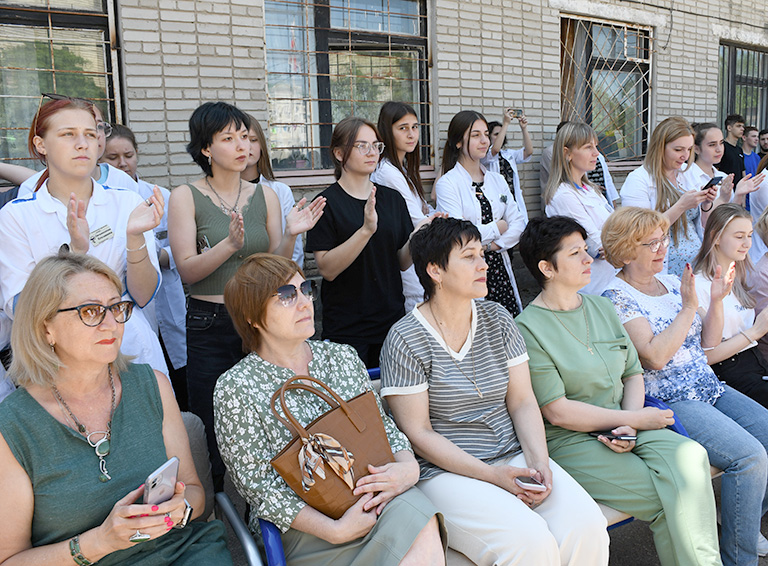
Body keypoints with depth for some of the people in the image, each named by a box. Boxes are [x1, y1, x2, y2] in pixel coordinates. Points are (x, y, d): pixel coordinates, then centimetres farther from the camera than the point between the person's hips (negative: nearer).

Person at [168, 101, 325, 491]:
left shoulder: (265, 196, 9)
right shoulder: (186, 197, 0)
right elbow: (187, 270, -8)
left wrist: (290, 235, -11)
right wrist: (230, 244, -24)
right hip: (209, 328, -2)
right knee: (215, 441, 0)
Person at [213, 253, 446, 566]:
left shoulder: (343, 356, 10)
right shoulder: (235, 388, -7)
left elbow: (383, 425, 12)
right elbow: (261, 487, -10)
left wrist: (408, 465, -11)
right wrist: (335, 531, -21)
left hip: (374, 492, 5)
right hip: (302, 525, -5)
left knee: (417, 517, -30)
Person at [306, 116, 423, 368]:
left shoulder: (392, 198, 7)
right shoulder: (327, 203, -7)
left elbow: (402, 263, 8)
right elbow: (327, 269, -16)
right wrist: (366, 230, -27)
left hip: (392, 320, 5)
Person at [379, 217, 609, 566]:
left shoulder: (497, 319, 8)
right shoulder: (404, 340, -9)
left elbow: (522, 402, 7)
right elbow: (418, 433, -10)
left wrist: (540, 462, -10)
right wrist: (492, 475, -16)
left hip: (515, 456, 5)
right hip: (447, 471, -5)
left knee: (587, 527, -18)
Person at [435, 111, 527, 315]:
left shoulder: (497, 180, 13)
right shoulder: (447, 183, -6)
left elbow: (518, 222, 7)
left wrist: (493, 244, -9)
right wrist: (498, 227, -3)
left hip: (499, 268, 5)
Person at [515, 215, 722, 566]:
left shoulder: (601, 307, 12)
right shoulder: (528, 329, -11)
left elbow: (633, 374, 13)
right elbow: (558, 412, -14)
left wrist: (630, 426, -6)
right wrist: (635, 419, -10)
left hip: (622, 426, 6)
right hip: (568, 443, -6)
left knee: (689, 457, -21)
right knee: (668, 500, -20)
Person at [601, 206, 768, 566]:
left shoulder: (672, 283, 12)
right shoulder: (617, 299, -10)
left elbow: (709, 342, 14)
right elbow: (655, 357, -21)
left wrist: (716, 301, -1)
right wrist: (688, 307, -17)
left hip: (709, 388, 8)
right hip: (668, 400, -8)